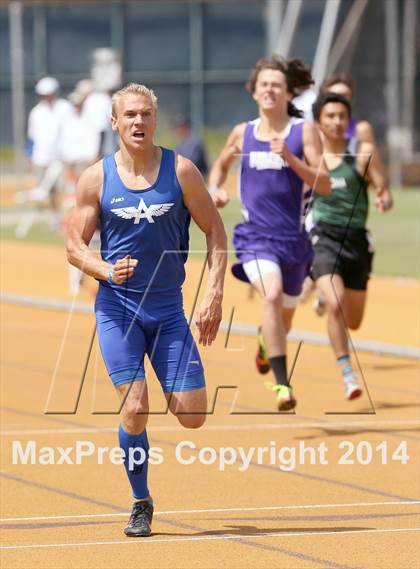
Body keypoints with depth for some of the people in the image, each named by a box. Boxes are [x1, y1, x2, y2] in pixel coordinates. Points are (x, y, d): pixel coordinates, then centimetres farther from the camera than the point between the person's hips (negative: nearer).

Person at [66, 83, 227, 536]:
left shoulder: (181, 171, -2)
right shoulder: (96, 178, -1)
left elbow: (215, 231, 3)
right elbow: (75, 245, 4)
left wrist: (214, 295, -6)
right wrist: (107, 270, -17)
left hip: (168, 307, 1)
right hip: (117, 306, -1)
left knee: (192, 415, -5)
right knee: (134, 408, -13)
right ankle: (141, 504, 6)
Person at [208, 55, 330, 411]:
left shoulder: (304, 131, -2)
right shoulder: (243, 133, 5)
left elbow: (324, 185, -9)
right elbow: (221, 164, 25)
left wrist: (290, 158, -21)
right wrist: (215, 189, 5)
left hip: (293, 238, 1)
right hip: (255, 236, -1)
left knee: (284, 315, 16)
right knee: (272, 295, -28)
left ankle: (265, 345, 55)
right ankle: (282, 384, -28)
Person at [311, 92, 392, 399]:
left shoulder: (362, 153, -2)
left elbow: (384, 193, -5)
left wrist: (383, 200, -26)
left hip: (356, 239, 2)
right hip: (323, 237, -2)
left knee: (353, 322, 12)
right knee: (336, 304, -26)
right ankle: (347, 373, -19)